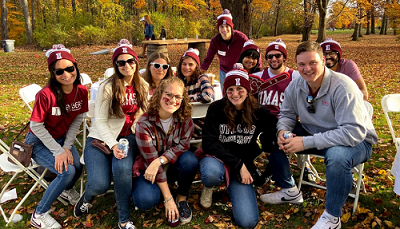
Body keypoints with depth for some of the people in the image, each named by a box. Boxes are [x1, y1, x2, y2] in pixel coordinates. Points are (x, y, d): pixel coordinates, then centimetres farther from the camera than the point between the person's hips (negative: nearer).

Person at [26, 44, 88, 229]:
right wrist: (58, 152, -22)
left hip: (62, 138, 5)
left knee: (78, 166, -18)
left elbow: (77, 120, -3)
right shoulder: (46, 95, -27)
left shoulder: (81, 91, -11)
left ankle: (66, 189, 21)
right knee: (67, 171, -24)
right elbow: (36, 126, -21)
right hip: (39, 142, -5)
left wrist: (67, 147, -11)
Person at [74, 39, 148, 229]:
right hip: (101, 137, -2)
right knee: (100, 185, -21)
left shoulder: (143, 86, 4)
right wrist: (113, 145, -23)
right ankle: (87, 197, 21)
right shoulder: (108, 87, -9)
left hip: (128, 136, 2)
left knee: (122, 168, -32)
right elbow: (100, 121, -10)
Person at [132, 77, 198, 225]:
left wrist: (159, 161, -34)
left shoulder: (185, 120, -13)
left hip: (174, 166, 3)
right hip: (150, 169, -2)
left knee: (190, 160, -30)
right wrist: (168, 199, -23)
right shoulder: (144, 123, -22)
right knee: (145, 200, -30)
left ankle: (182, 198, -5)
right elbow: (151, 160, -23)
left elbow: (182, 146, -15)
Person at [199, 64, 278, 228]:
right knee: (212, 174, -41)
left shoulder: (259, 112, -5)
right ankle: (208, 188, 0)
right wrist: (238, 164, -18)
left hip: (243, 164, 2)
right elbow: (209, 143, -13)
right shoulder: (216, 109, -9)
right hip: (218, 158, -1)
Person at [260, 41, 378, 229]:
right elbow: (287, 114, 7)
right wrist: (282, 131, -18)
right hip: (314, 135, 6)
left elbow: (354, 132, -34)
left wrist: (307, 142, -36)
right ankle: (290, 191, 13)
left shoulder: (343, 87, -27)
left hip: (357, 141, -6)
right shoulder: (295, 86, -7)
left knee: (337, 155, -41)